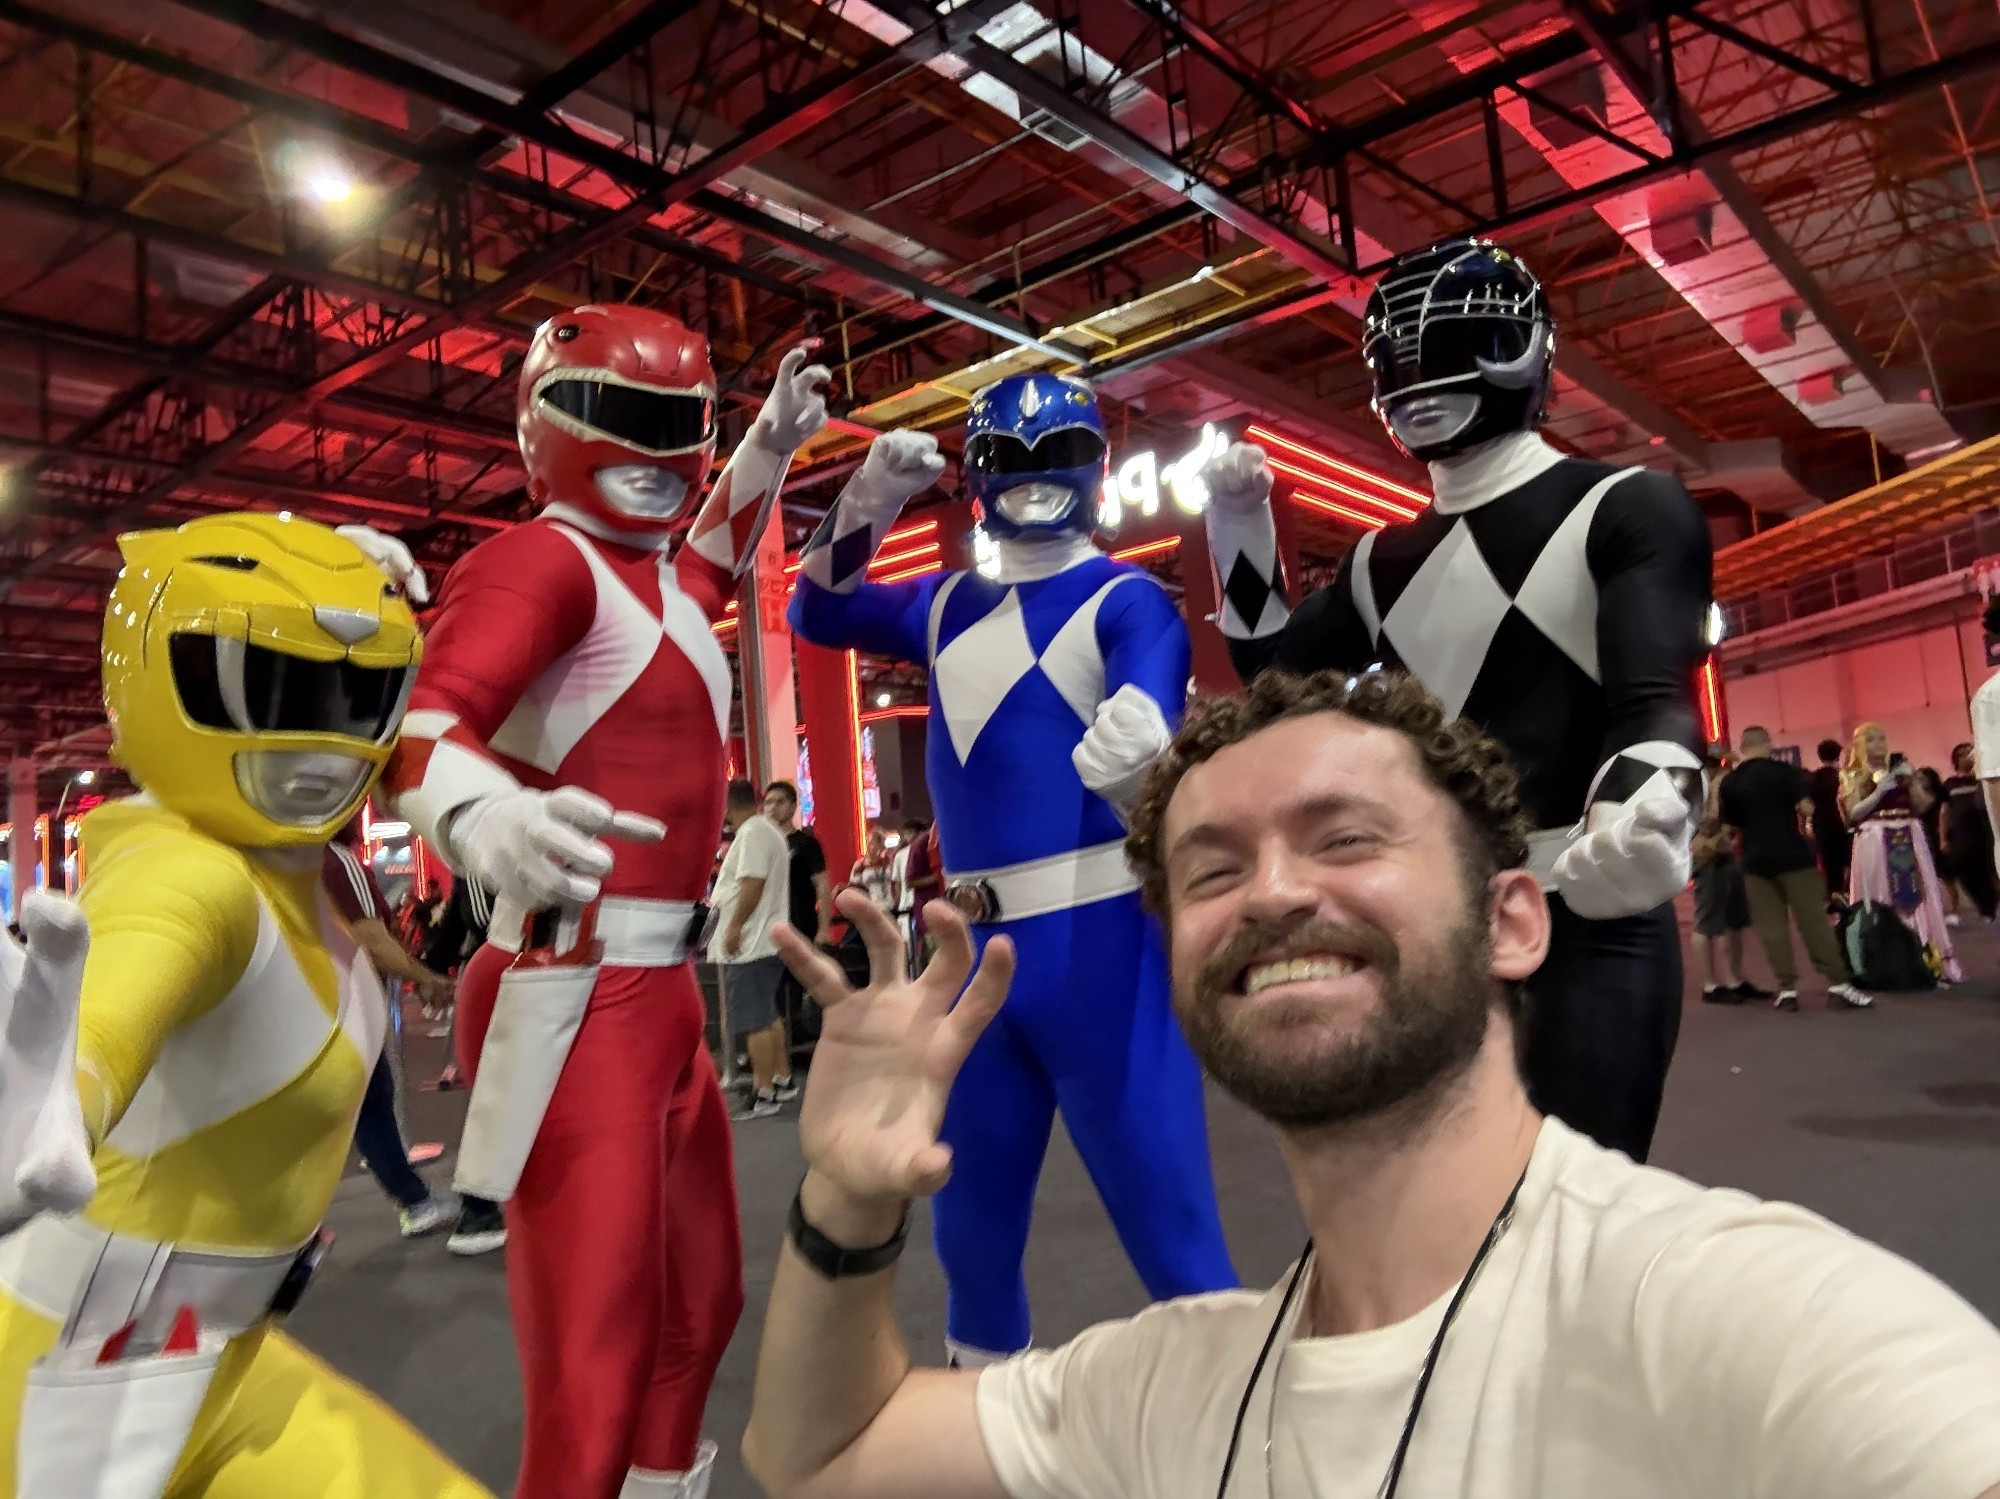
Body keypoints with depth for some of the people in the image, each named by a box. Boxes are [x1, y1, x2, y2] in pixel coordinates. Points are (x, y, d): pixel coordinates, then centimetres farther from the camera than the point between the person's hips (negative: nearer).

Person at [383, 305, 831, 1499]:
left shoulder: (660, 581, 16)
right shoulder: (543, 560, -10)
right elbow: (427, 716, -28)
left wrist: (770, 448, 38)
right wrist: (485, 817, -48)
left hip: (665, 989, 10)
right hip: (572, 999, -9)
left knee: (699, 1303, 23)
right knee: (594, 1366, -6)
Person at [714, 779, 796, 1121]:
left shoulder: (751, 832, -13)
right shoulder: (767, 830, 19)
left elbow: (754, 881, -23)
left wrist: (735, 926, -22)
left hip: (750, 942, -11)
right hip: (765, 939, 11)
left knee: (754, 1020, -9)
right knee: (768, 1015, 17)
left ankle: (763, 1095, -7)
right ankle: (783, 1081, 24)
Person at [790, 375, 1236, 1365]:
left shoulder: (1129, 600, -5)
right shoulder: (950, 606, 14)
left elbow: (1148, 726, -21)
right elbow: (819, 614, 16)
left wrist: (1135, 751, -46)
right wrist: (868, 499, 2)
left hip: (1098, 942, -6)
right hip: (980, 950, 7)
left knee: (1168, 1221, -3)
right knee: (972, 1219, 20)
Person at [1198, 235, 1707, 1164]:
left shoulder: (1629, 510, -3)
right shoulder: (1385, 561, 15)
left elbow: (1655, 701, -15)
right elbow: (1273, 673, 22)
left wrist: (1639, 812, -39)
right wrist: (1238, 524, 12)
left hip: (1590, 929, -5)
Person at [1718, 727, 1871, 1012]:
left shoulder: (1729, 782, 3)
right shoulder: (1785, 771, -4)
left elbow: (1729, 825, 7)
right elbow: (1806, 808, -10)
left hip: (1756, 860, 2)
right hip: (1793, 855, -2)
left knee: (1771, 925, 4)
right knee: (1813, 919, 1)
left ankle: (1786, 989, 3)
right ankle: (1838, 984, 1)